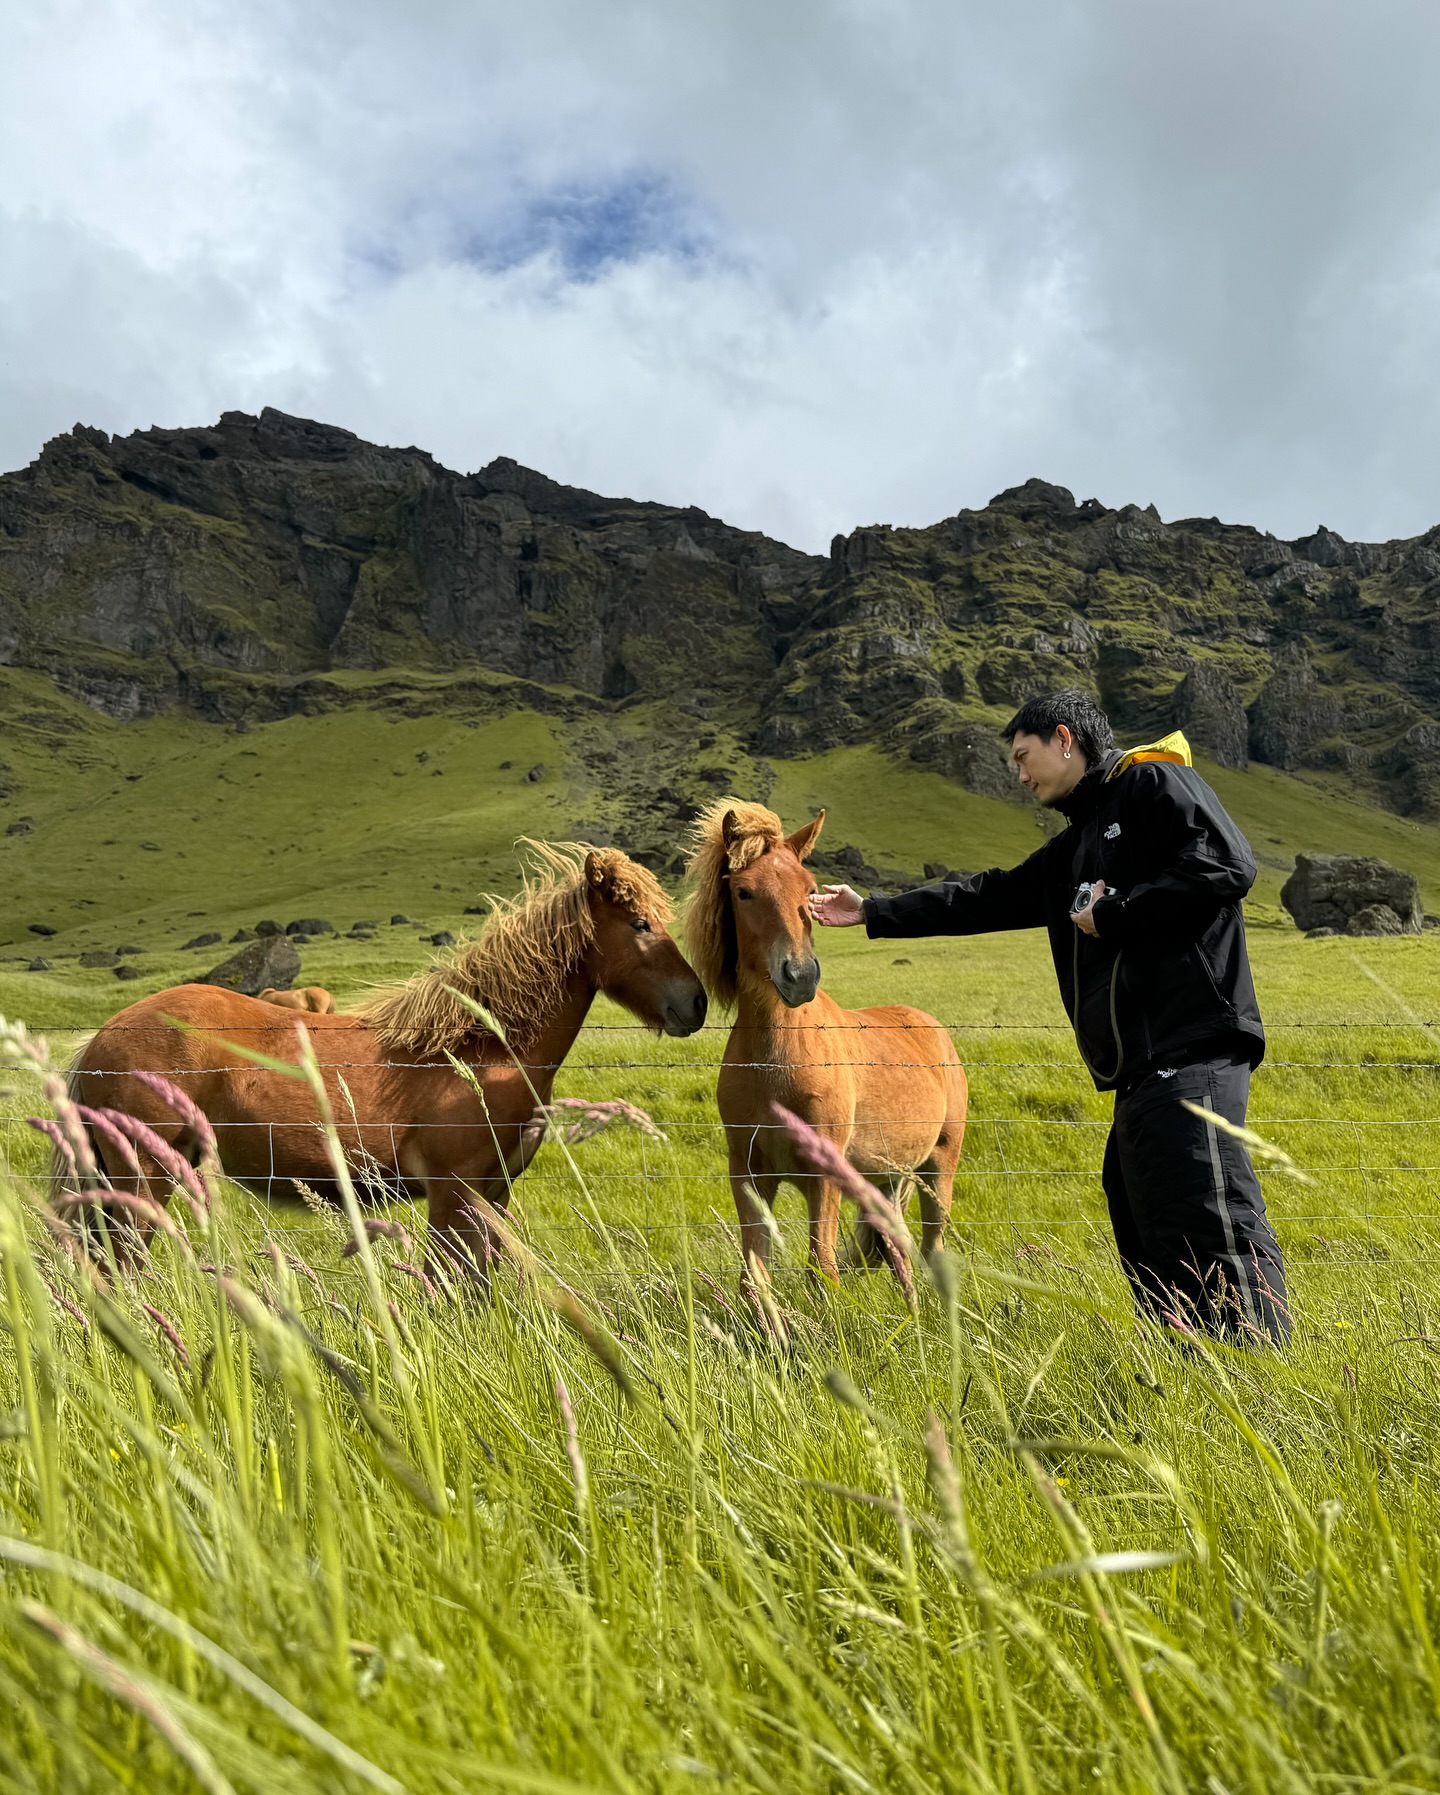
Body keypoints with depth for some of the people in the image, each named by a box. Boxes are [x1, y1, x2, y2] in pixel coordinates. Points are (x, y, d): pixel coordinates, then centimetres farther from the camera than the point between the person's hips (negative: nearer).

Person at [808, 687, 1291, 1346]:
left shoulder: (1153, 781, -1)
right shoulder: (1076, 844, 25)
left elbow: (1227, 866, -15)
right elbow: (991, 896, 27)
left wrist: (1112, 915, -10)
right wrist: (872, 911, 26)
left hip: (1191, 1049, -10)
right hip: (1141, 1068, 10)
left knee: (1216, 1223, -13)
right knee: (1145, 1227, 12)